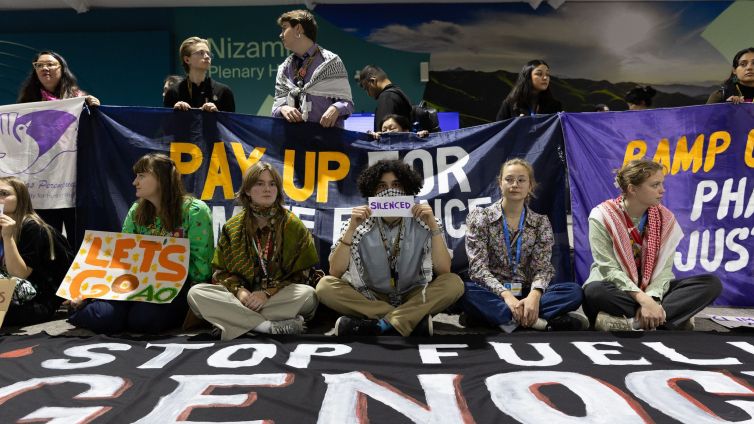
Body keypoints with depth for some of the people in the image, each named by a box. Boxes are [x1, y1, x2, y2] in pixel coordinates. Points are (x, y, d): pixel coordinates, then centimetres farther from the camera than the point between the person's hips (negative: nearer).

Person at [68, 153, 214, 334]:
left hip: (180, 288, -5)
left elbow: (201, 263, -9)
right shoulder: (136, 211, 9)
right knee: (105, 316, -22)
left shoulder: (194, 211, -8)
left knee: (141, 318, -34)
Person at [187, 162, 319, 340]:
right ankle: (271, 327, -33)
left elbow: (301, 273, -3)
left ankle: (238, 324, -29)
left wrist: (268, 293, -17)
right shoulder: (232, 227, 9)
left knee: (308, 294, -33)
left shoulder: (294, 225, 2)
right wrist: (239, 290, -14)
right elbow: (221, 271, 8)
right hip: (242, 295, 2)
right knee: (196, 293, -23)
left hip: (279, 297, -2)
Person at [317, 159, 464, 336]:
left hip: (414, 297, 0)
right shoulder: (360, 224, -8)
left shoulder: (423, 224, -8)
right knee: (325, 285, -24)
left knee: (454, 283, -25)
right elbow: (335, 272, -14)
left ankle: (380, 325, -29)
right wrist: (351, 229, -24)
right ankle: (414, 319, -25)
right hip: (369, 298, 1)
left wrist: (433, 226, -23)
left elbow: (444, 271, -16)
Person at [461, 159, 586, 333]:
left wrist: (535, 294, -26)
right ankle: (541, 322, -32)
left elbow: (542, 266, -3)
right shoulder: (479, 217, 0)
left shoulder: (541, 223, 7)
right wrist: (505, 295, -25)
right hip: (493, 293, -2)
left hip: (526, 293, 2)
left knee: (574, 291, -21)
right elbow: (478, 266, -9)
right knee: (466, 293, -35)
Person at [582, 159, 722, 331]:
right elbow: (609, 269, -18)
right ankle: (672, 318, -28)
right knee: (594, 292, -39)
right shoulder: (602, 216, -11)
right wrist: (643, 299, -29)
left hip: (652, 290, 5)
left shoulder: (665, 218, 1)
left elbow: (664, 267, -6)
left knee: (712, 283, -16)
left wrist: (651, 297, -25)